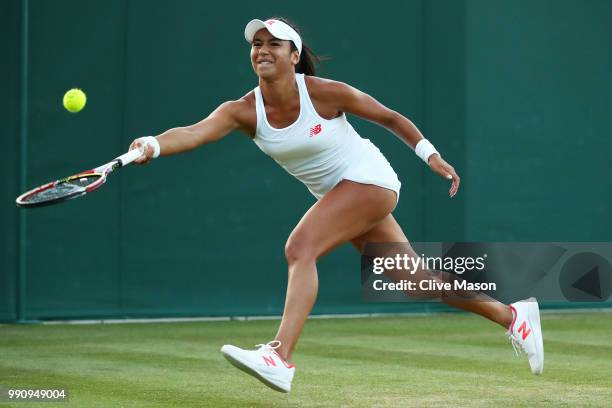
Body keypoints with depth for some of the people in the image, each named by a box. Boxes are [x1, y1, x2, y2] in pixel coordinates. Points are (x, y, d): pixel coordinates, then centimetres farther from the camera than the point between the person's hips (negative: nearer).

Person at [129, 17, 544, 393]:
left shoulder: (326, 93, -20)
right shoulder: (243, 111, -12)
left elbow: (390, 117, -4)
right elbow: (195, 132, -30)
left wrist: (430, 154, -5)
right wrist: (153, 144, -49)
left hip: (369, 180, -6)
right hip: (337, 193, 6)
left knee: (300, 247, -27)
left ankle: (280, 357, -35)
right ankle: (513, 315, 31)